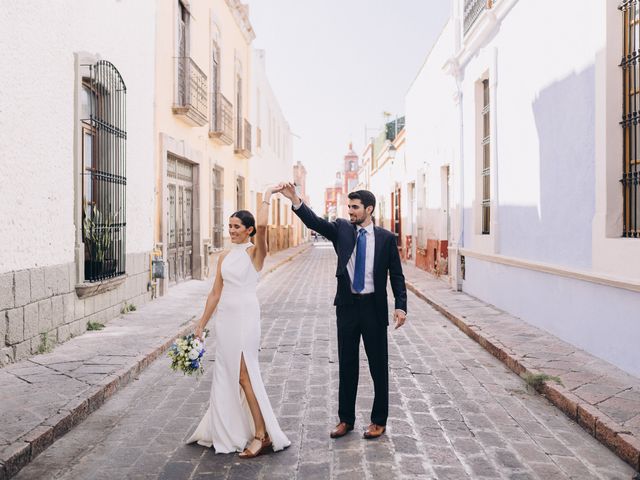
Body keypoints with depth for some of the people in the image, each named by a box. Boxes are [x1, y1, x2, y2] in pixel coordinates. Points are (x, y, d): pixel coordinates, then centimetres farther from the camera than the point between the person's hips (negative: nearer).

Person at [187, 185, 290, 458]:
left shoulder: (255, 252, -6)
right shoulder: (224, 257, 12)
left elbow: (262, 226, -27)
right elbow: (216, 293, 14)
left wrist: (267, 195, -13)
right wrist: (201, 324, 13)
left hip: (245, 316, -7)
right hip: (224, 317, 7)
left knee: (244, 374, -7)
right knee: (226, 374, 12)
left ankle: (262, 435, 3)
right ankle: (227, 430, 25)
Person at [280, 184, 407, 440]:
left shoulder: (386, 237, -2)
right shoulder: (341, 229, 3)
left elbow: (396, 275, -1)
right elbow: (315, 222, -12)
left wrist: (401, 306, -12)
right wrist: (295, 200, -27)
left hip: (374, 308, -2)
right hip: (347, 306, 2)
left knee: (378, 366, 8)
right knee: (347, 365, 11)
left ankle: (379, 421, 23)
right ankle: (346, 419, 25)